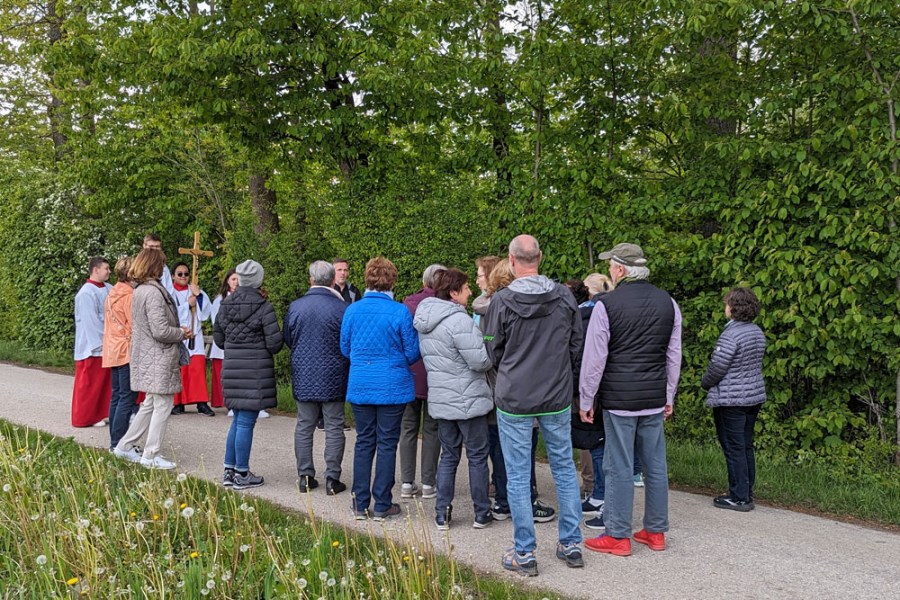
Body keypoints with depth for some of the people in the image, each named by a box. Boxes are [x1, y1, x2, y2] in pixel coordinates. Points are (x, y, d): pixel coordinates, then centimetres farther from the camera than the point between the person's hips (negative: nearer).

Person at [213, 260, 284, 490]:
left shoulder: (225, 305, 7)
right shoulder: (263, 307, -11)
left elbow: (218, 338, 15)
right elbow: (275, 343, -13)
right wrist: (260, 344, 9)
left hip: (232, 368, 6)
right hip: (256, 371, -6)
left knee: (238, 420, 17)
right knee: (246, 422, 0)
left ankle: (229, 471, 22)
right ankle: (242, 475, 8)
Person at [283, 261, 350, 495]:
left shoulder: (295, 307, -2)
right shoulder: (341, 308, -12)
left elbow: (288, 339, 10)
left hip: (303, 377, 3)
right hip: (332, 378, -3)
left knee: (304, 426, 12)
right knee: (334, 427, 5)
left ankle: (305, 476, 15)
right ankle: (332, 478, 6)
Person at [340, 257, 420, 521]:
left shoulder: (352, 310, -2)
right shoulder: (400, 312, -12)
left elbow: (345, 348, 9)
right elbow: (413, 353, -5)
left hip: (359, 387, 3)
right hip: (393, 388, -3)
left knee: (364, 442, 13)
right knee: (387, 444, 5)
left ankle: (361, 504, 18)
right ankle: (382, 506, 11)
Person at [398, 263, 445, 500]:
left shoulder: (408, 303, -3)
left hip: (409, 376, 2)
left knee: (408, 429, 13)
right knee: (432, 430, 10)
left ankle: (407, 483, 14)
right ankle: (428, 484, 12)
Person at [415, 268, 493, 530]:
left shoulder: (424, 319, 7)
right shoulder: (459, 320, -22)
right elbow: (480, 360, -22)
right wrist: (492, 351, -1)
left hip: (441, 398, 7)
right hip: (467, 400, -7)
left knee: (448, 456, 15)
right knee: (477, 456, 7)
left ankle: (442, 514, 17)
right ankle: (481, 513, 17)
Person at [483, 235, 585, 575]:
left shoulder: (502, 301, -14)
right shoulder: (564, 297, -4)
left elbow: (493, 351, -3)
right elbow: (576, 343, 6)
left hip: (514, 400, -3)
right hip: (557, 397, 4)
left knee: (518, 477, 6)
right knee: (565, 469, 16)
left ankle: (524, 554, 13)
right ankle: (571, 545, 23)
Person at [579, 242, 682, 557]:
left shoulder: (607, 304, -9)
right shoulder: (668, 303, 8)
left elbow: (594, 358, -8)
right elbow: (674, 356, 13)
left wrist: (586, 400, 1)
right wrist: (669, 397, 21)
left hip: (619, 399, -5)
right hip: (655, 399, 5)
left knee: (619, 467, 1)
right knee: (655, 465, 12)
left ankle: (618, 536, 9)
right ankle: (656, 531, 22)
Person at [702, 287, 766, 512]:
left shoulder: (731, 335, -20)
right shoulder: (757, 332, 8)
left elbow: (717, 367, -19)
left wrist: (705, 383, 1)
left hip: (730, 400, -9)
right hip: (754, 396, 9)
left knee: (734, 449, -1)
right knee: (746, 446, 15)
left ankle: (739, 498, 4)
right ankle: (746, 493, 22)